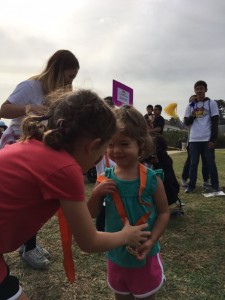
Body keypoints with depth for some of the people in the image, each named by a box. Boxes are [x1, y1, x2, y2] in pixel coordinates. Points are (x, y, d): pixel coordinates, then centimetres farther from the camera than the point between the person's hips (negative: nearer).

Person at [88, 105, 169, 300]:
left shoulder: (151, 179, -17)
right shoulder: (106, 179, -10)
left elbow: (164, 212, -9)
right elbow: (92, 215, -4)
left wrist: (151, 242, -19)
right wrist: (96, 194, -22)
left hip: (145, 257, -3)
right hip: (116, 256, 3)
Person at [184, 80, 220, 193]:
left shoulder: (212, 103, 2)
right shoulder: (191, 106, 11)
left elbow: (215, 123, -2)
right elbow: (186, 122, 11)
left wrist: (213, 139, -9)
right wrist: (192, 117, -11)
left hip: (207, 139, -2)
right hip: (194, 139, 3)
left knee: (210, 162, 2)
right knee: (193, 163, 5)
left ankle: (215, 186, 10)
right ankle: (191, 186, 9)